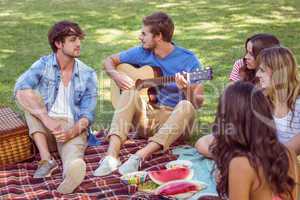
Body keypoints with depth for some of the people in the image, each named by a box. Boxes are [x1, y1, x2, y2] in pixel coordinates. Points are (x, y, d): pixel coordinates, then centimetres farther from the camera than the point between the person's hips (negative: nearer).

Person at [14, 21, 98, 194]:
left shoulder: (88, 75, 2)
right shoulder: (43, 65, 0)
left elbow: (87, 115, -4)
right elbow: (20, 90, -19)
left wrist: (71, 132, -27)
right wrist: (46, 119, -33)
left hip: (73, 128, -1)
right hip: (44, 128, 2)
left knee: (72, 151, -35)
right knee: (30, 96, -24)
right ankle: (46, 159, -32)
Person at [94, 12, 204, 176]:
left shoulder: (188, 60, -8)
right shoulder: (142, 52, 3)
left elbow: (197, 103, -10)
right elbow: (109, 61, 15)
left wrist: (186, 89, -32)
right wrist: (116, 76, -7)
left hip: (173, 120, -2)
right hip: (145, 118, 3)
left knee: (186, 107, -34)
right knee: (130, 93, -25)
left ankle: (140, 156, -45)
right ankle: (111, 156, -39)